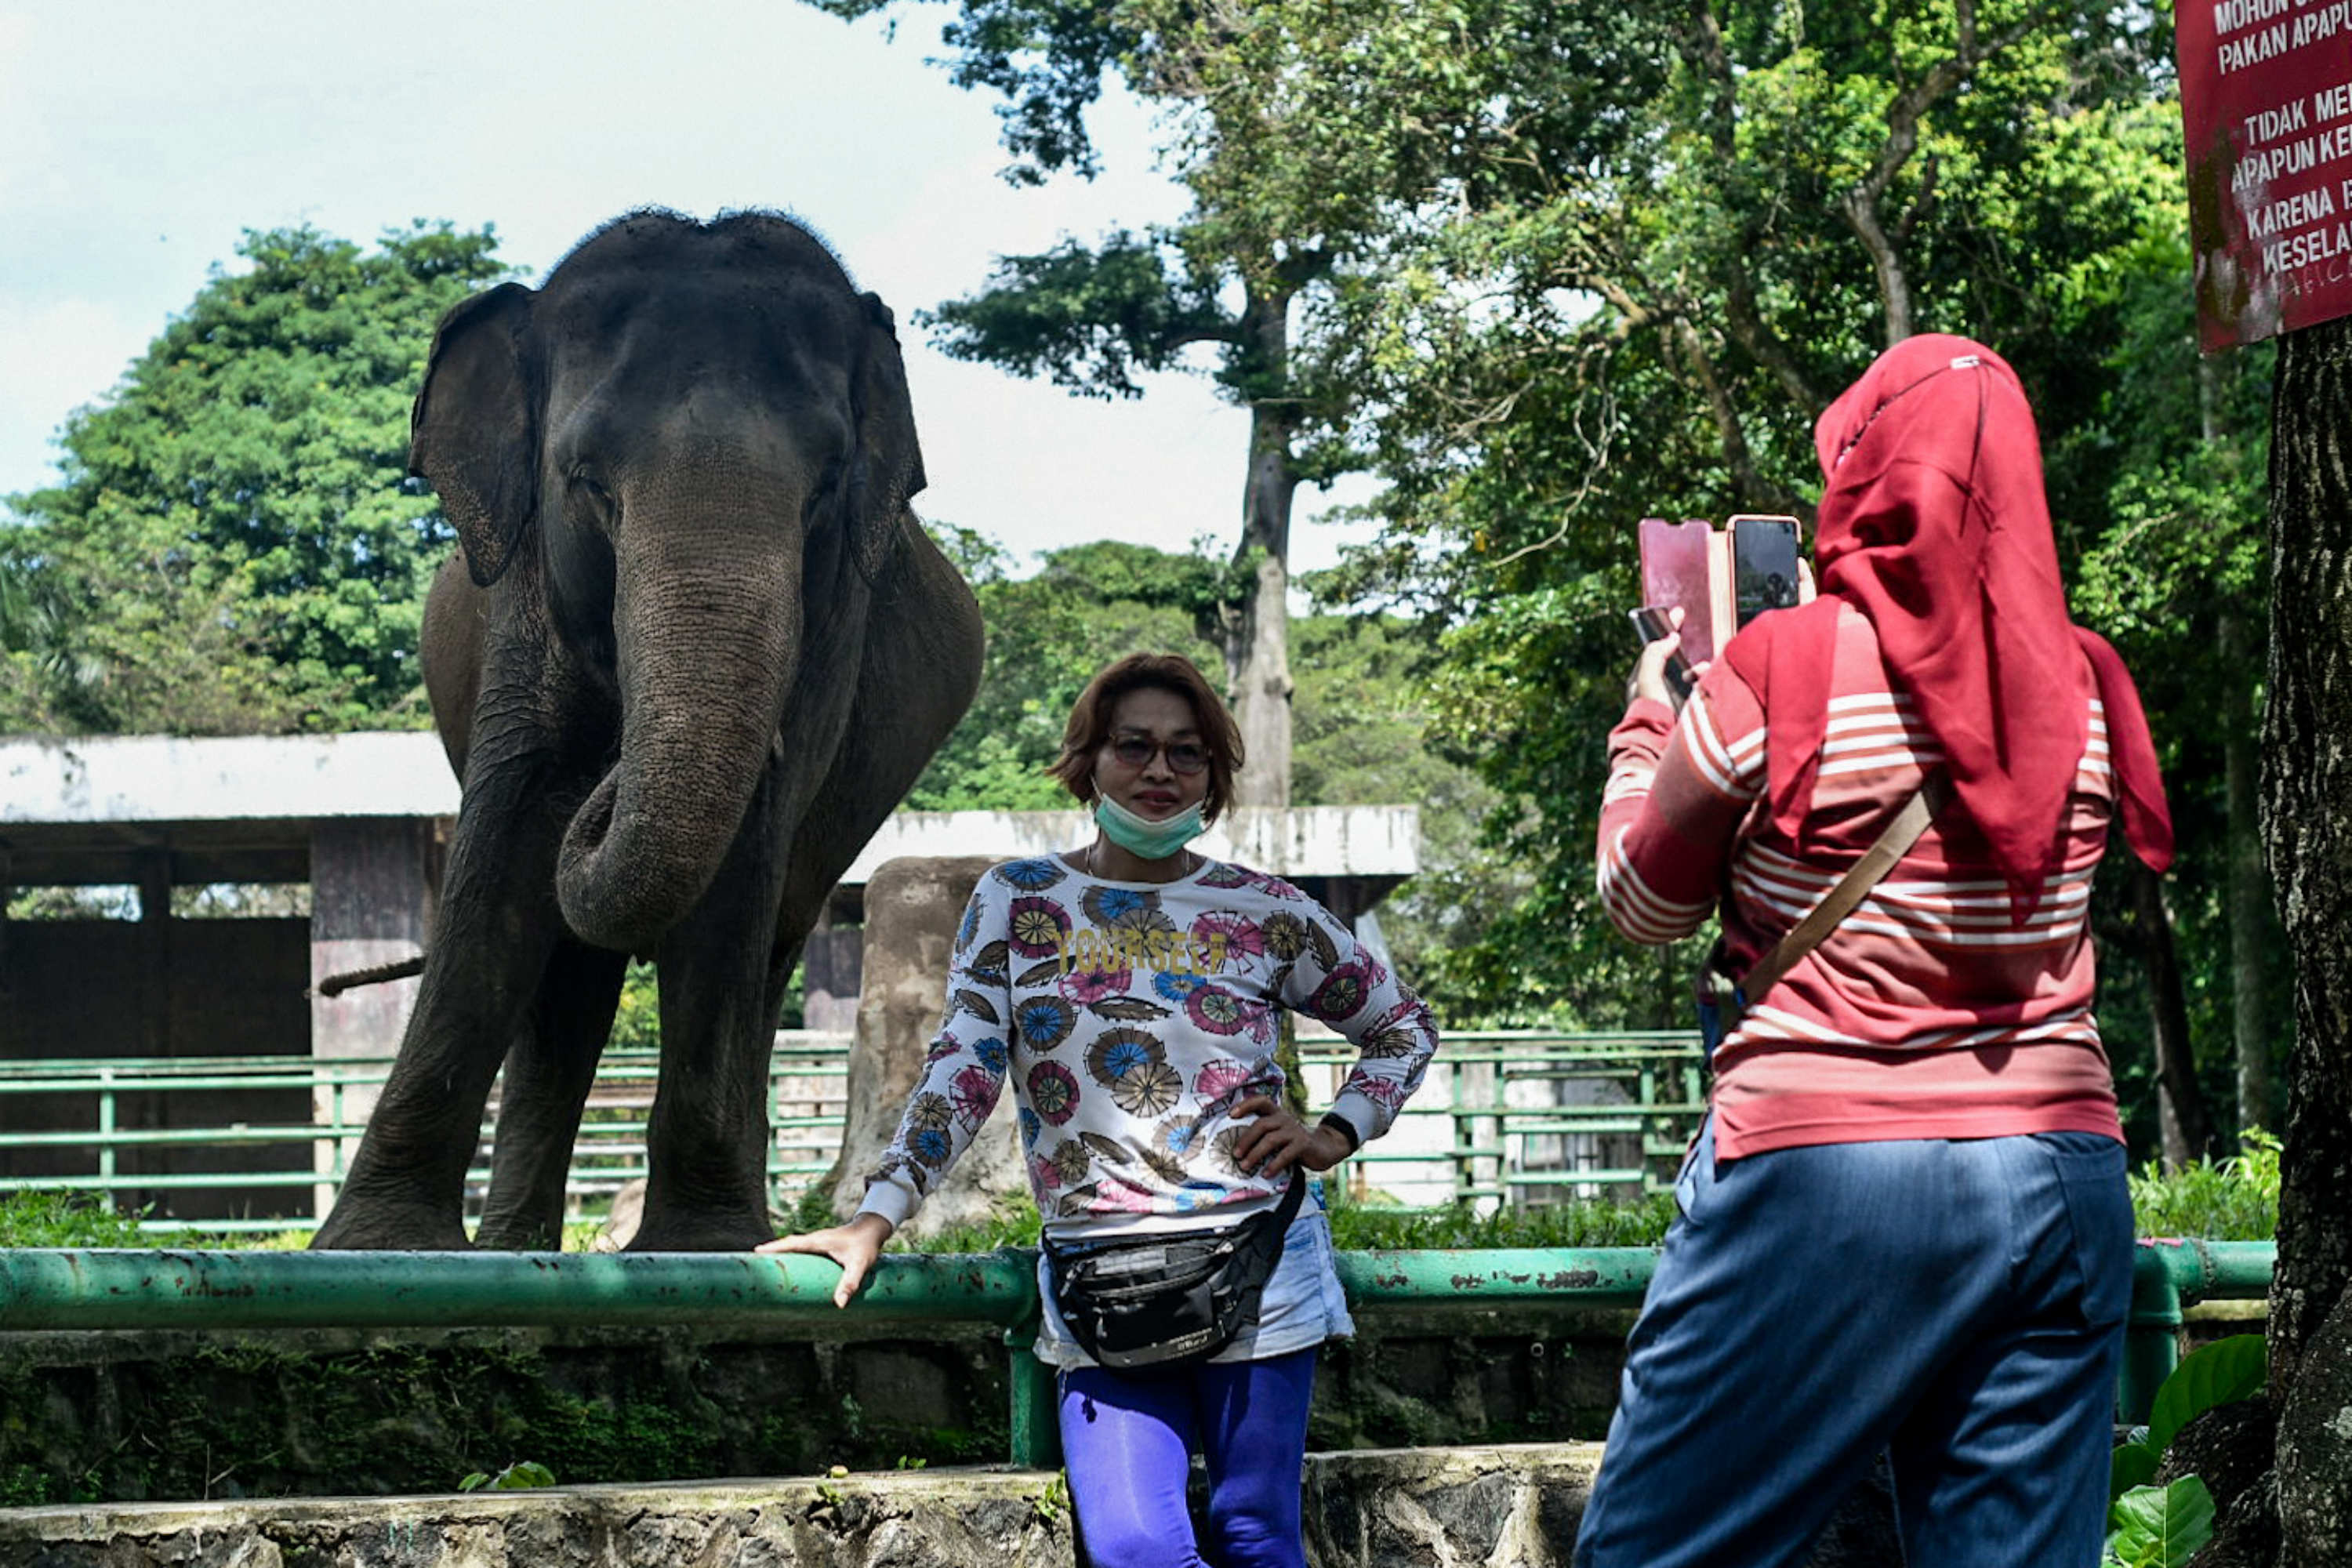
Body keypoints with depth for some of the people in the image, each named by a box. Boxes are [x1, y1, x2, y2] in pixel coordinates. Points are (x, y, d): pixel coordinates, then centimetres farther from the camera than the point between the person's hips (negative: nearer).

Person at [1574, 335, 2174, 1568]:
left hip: (1823, 1175, -5)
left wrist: (1650, 713, 21)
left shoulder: (1785, 668, -7)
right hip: (2063, 1177, 5)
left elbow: (1643, 904, 4)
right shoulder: (2083, 685, 5)